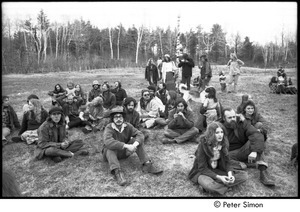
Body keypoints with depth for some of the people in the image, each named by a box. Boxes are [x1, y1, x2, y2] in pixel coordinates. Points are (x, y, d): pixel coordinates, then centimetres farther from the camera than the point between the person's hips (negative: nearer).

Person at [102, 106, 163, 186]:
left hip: (125, 152, 4)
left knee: (138, 140, -16)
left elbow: (140, 134, -15)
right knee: (109, 148, -36)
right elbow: (108, 141, -39)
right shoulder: (109, 128, -20)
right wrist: (126, 146, -44)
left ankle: (147, 164, -24)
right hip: (112, 153, -3)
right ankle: (117, 172, -50)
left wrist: (135, 145, -38)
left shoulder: (127, 126, -7)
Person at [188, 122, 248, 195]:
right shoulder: (203, 144, -19)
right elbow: (202, 168, -18)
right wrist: (218, 177, -27)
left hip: (218, 171, 7)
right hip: (202, 172, -7)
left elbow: (227, 162, 2)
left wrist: (230, 173, -19)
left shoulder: (223, 143, -4)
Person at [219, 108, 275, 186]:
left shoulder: (242, 124, -3)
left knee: (258, 141, -26)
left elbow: (257, 135, -19)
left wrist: (254, 151, -35)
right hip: (230, 154, -1)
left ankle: (263, 171, -31)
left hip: (243, 152, 1)